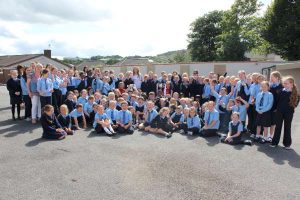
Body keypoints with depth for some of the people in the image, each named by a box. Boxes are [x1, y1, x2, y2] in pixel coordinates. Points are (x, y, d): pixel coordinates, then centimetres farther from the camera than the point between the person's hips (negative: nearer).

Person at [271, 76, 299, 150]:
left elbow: (296, 103, -1)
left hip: (289, 113, -1)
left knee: (287, 128, 10)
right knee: (278, 127, 9)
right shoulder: (281, 91, -2)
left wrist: (292, 106, -10)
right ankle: (275, 142, 17)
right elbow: (277, 100, 3)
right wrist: (278, 107, -2)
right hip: (279, 112, 1)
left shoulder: (295, 93, -6)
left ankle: (287, 144, 22)